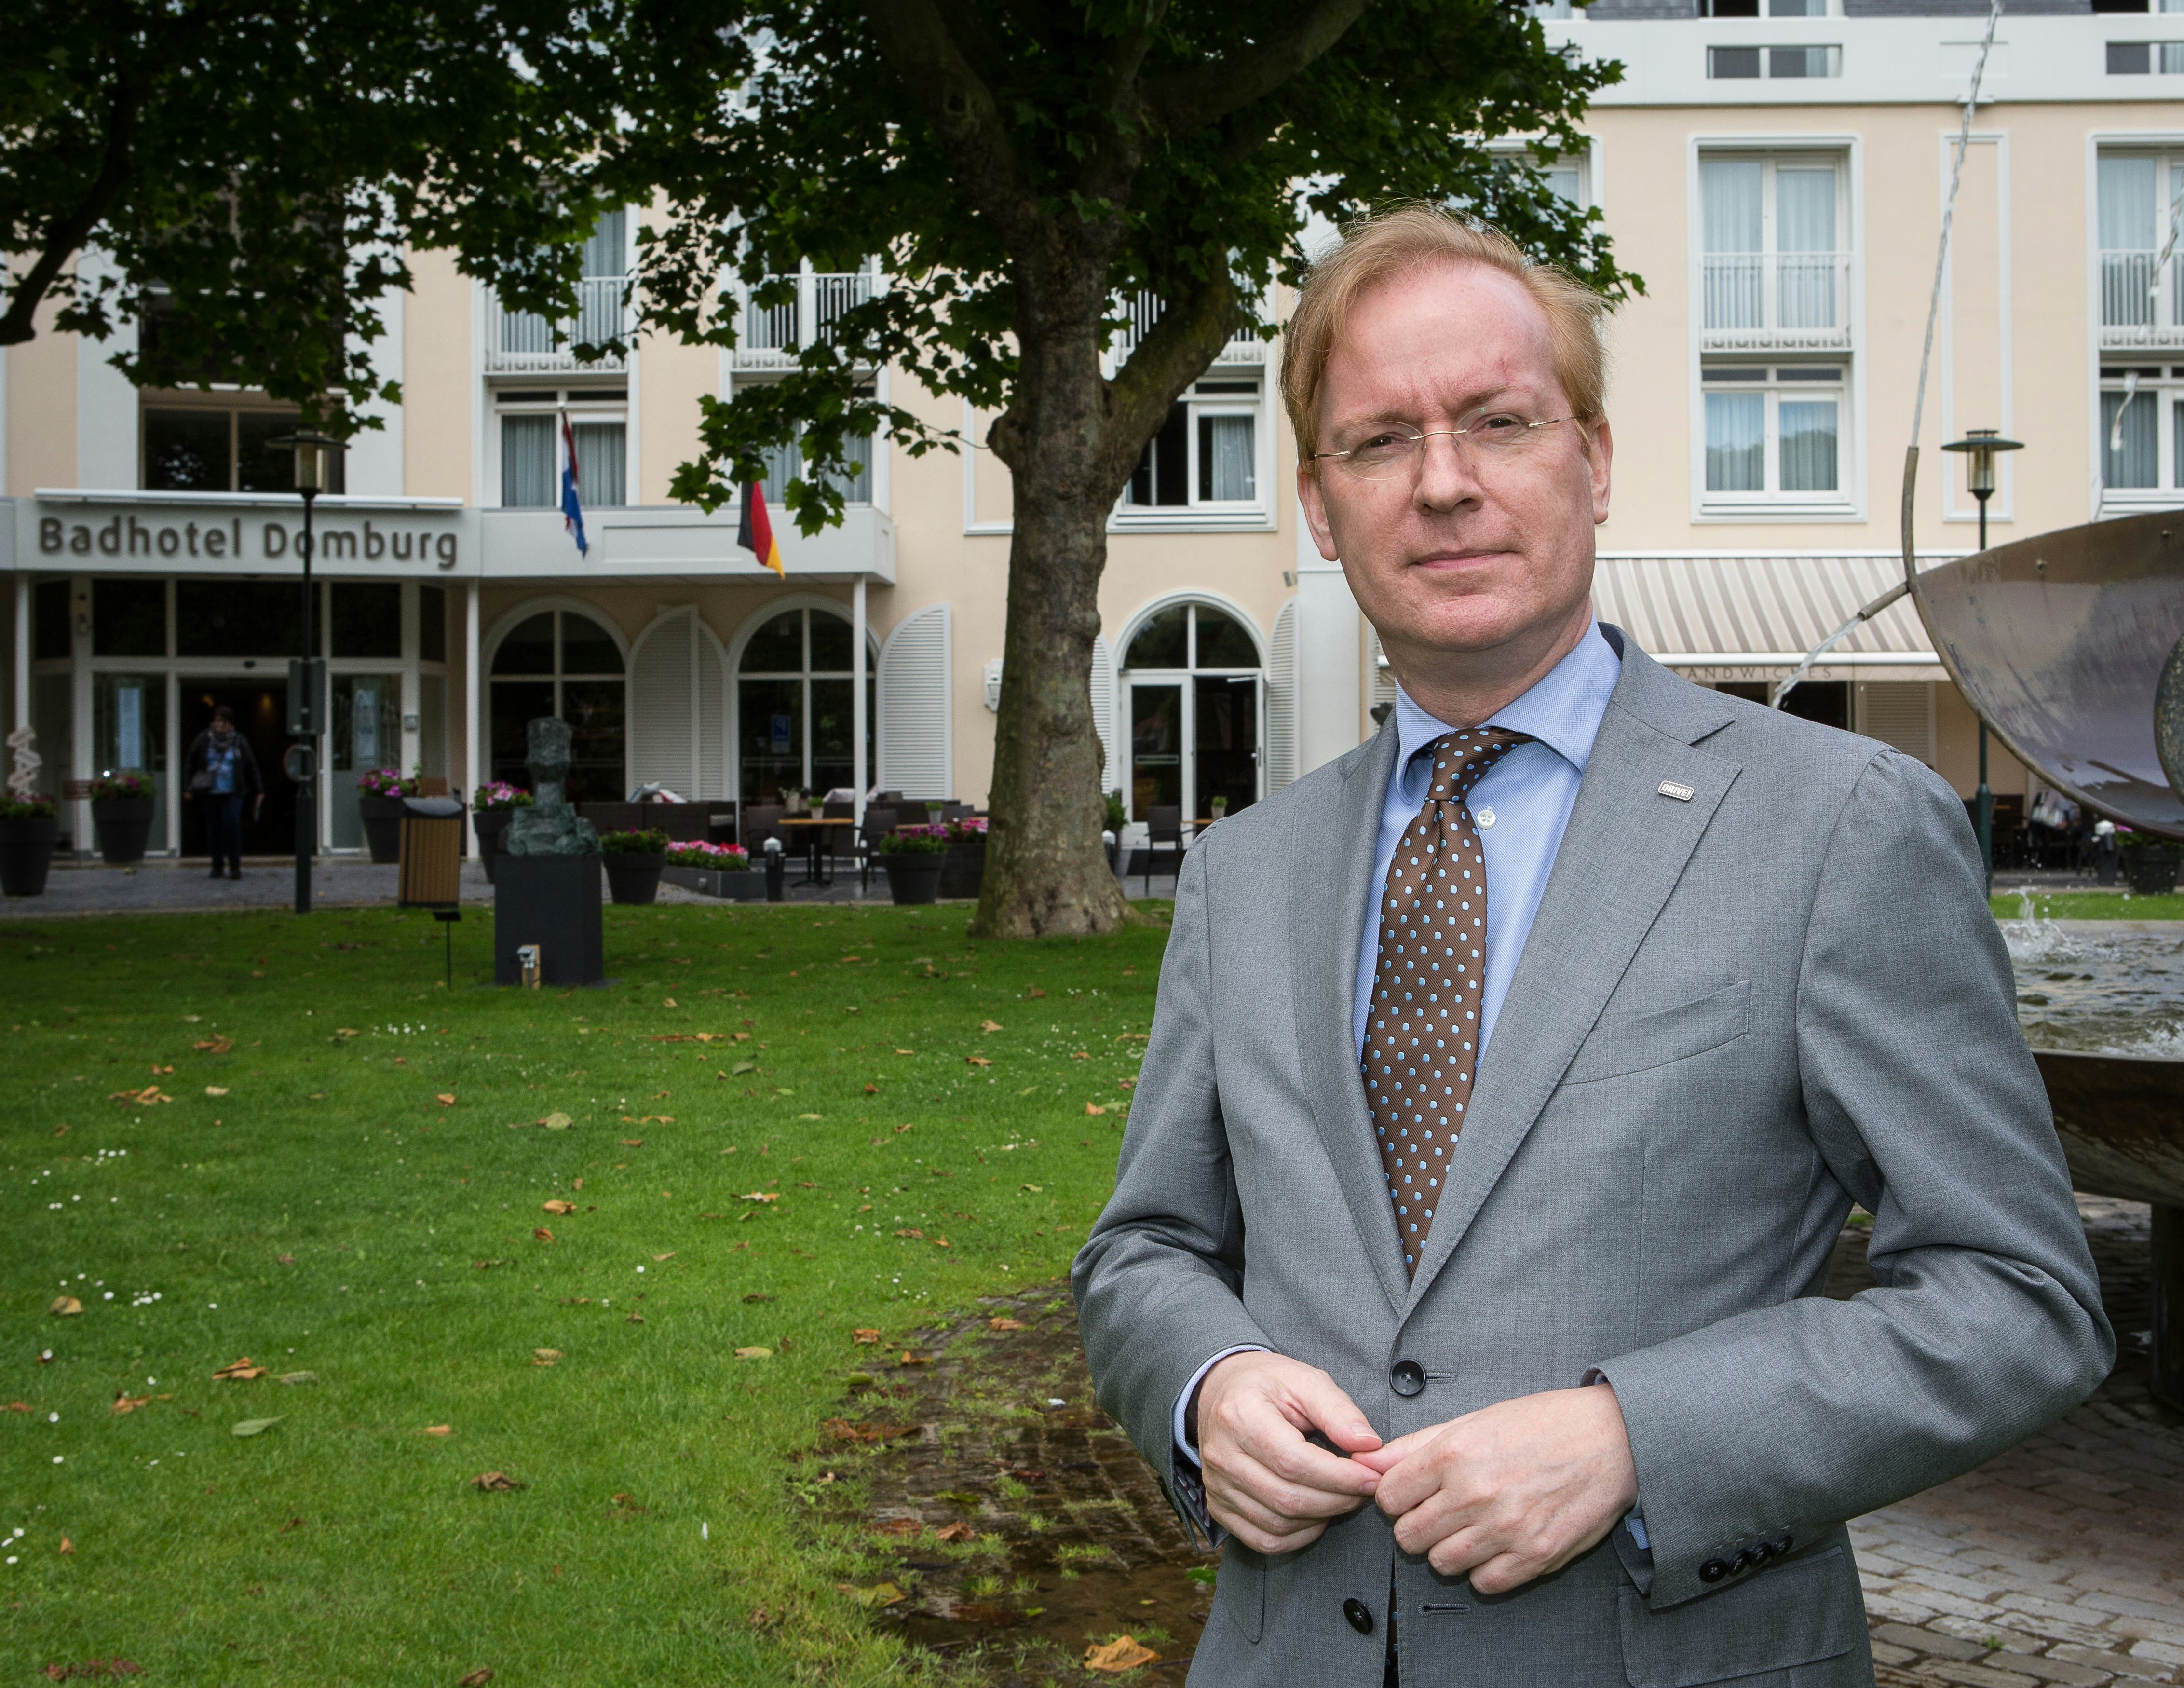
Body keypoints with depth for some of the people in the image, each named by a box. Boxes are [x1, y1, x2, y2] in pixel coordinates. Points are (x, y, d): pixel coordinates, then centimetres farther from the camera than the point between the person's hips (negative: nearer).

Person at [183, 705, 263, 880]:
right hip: (209, 794, 1)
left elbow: (251, 767, 11)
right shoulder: (203, 740, 3)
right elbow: (190, 764, 9)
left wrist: (259, 790, 11)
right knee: (214, 827, 3)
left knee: (232, 823, -15)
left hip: (232, 793, -1)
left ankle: (235, 866, -9)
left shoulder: (240, 742, 5)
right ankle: (217, 864, 14)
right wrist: (187, 788, 4)